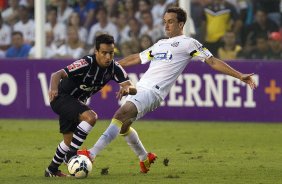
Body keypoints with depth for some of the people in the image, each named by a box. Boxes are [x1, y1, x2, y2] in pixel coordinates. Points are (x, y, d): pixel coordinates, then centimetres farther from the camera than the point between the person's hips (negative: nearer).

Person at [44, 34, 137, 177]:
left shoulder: (114, 68, -12)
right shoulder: (87, 63, -30)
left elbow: (133, 89, -17)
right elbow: (57, 75, -37)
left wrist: (127, 89, -42)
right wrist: (54, 89, -58)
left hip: (76, 101, 8)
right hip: (62, 97, -8)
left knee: (69, 140, 13)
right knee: (90, 117, -30)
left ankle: (52, 170, 34)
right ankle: (72, 154, -22)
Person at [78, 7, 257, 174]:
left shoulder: (188, 43, 5)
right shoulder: (160, 44, 26)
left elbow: (213, 61, 2)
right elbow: (137, 58, 38)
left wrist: (240, 76, -6)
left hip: (153, 92, -8)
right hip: (140, 88, 8)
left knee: (120, 116, -26)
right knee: (123, 125, 8)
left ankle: (92, 153, -32)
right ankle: (145, 157, 31)